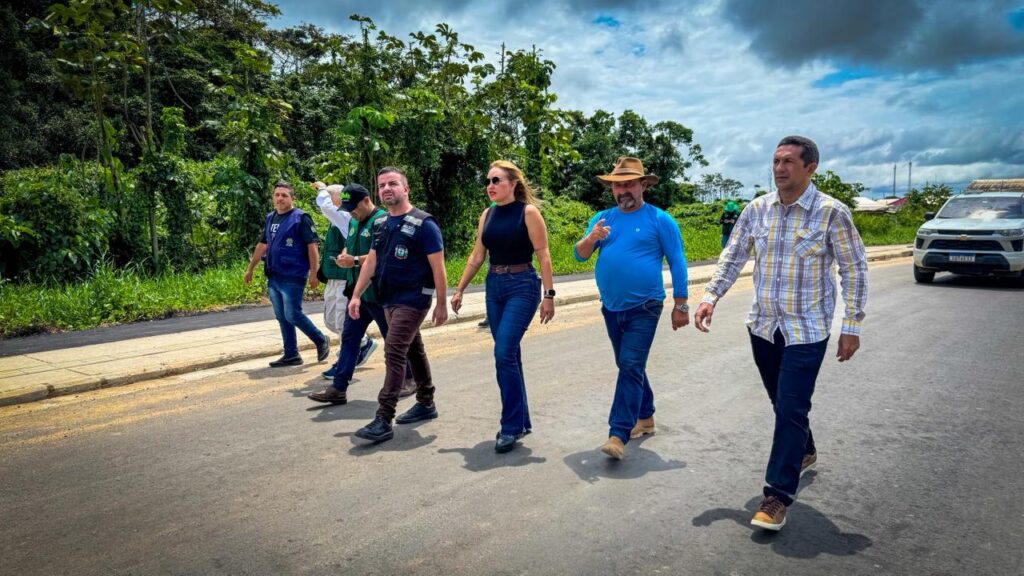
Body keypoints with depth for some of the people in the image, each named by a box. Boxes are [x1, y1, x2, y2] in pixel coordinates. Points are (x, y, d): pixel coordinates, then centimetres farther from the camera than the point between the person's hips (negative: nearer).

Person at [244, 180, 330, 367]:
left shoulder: (300, 218, -8)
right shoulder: (270, 218, 13)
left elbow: (312, 246, -12)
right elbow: (262, 245, 22)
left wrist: (313, 273, -16)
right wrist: (250, 268, 24)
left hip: (292, 277, -7)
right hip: (273, 277, 7)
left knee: (293, 315, -8)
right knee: (281, 317, 9)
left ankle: (321, 341, 12)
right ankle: (291, 355, 18)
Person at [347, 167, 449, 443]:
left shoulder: (423, 224, -12)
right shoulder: (383, 225, 10)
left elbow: (437, 267, -13)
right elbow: (371, 261, 13)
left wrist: (441, 304, -13)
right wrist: (356, 295, 7)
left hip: (412, 300, -8)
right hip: (390, 300, 8)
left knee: (394, 353, -14)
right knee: (413, 350, 17)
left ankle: (384, 421, -13)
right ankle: (426, 404, 30)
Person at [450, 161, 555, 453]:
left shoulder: (528, 212, -7)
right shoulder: (487, 215, 10)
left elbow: (542, 255, -9)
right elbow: (476, 256, 13)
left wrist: (549, 294, -13)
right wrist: (459, 290, 10)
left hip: (522, 286, -6)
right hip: (494, 287, 6)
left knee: (504, 353, -14)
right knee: (509, 355, 10)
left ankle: (511, 426, -2)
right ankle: (521, 421, 21)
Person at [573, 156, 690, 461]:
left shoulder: (659, 219, -5)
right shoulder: (602, 218, 7)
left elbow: (677, 263, -4)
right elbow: (579, 255, -1)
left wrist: (680, 305, -6)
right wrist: (591, 238, -23)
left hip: (643, 308, -5)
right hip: (610, 308, 6)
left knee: (630, 367, -13)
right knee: (629, 367, 17)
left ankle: (618, 434, -13)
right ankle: (645, 417, 34)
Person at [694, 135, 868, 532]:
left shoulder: (832, 213, -11)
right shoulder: (757, 209, 0)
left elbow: (854, 271, -6)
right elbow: (733, 257, 6)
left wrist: (851, 326, -8)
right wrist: (710, 296, -6)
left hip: (806, 330, -4)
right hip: (763, 325, 5)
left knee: (791, 410, -6)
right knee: (782, 403, 19)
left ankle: (778, 495, 2)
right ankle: (803, 452, 45)